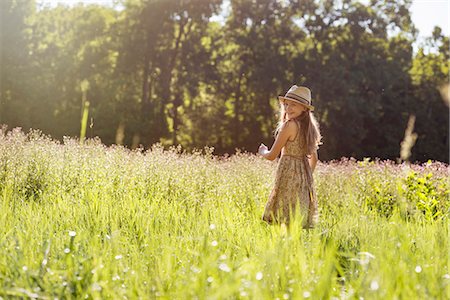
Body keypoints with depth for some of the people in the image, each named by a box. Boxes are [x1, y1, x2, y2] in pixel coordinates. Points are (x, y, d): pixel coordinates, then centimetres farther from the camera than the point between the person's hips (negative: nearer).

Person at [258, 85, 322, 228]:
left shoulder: (289, 125, -13)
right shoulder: (310, 126, 10)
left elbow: (272, 155, -9)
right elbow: (314, 158, 18)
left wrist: (262, 151, 11)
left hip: (288, 174, -8)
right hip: (304, 175, 8)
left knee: (286, 221, -9)